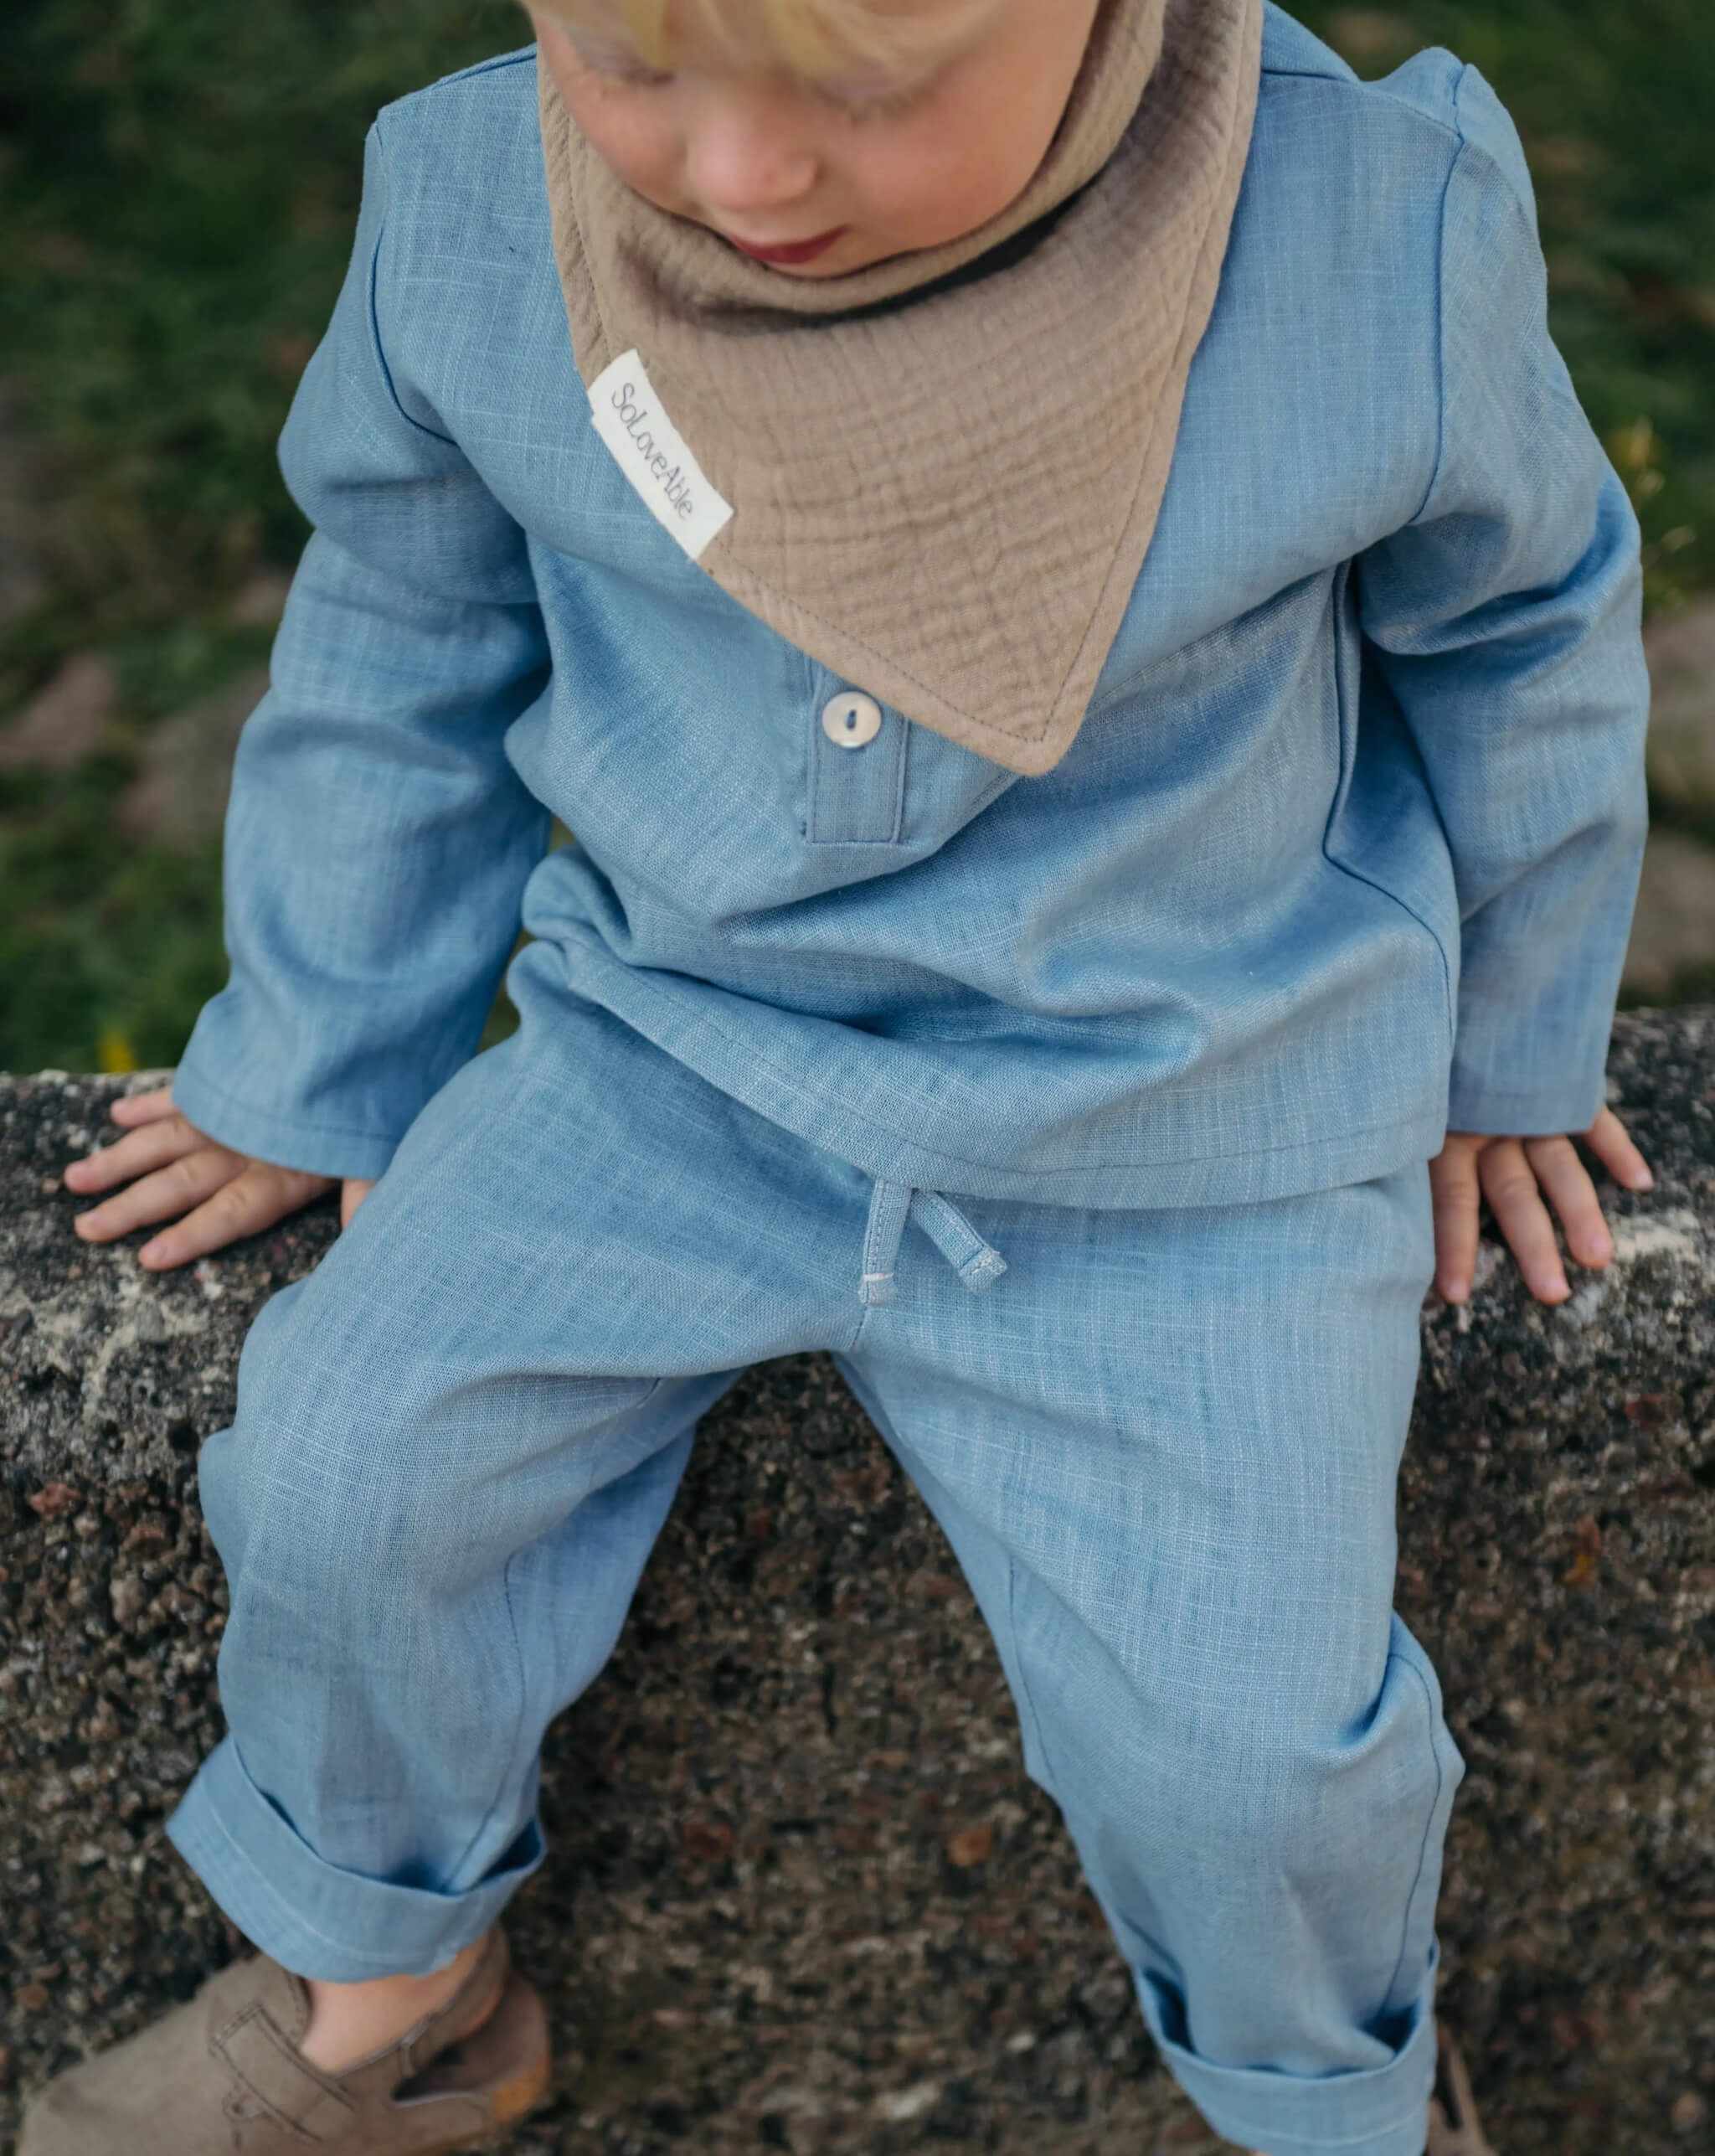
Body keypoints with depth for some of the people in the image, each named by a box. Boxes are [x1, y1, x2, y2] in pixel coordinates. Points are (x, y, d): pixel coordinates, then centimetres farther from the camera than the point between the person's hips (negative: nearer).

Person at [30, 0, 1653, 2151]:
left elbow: (1516, 625, -1)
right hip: (676, 1047, 3)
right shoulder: (468, 213, -16)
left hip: (1175, 1134, -2)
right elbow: (403, 664, 3)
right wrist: (314, 1077, 14)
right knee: (347, 1454, -10)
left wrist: (1501, 1050, 13)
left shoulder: (1375, 231, -22)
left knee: (1238, 1733, -7)